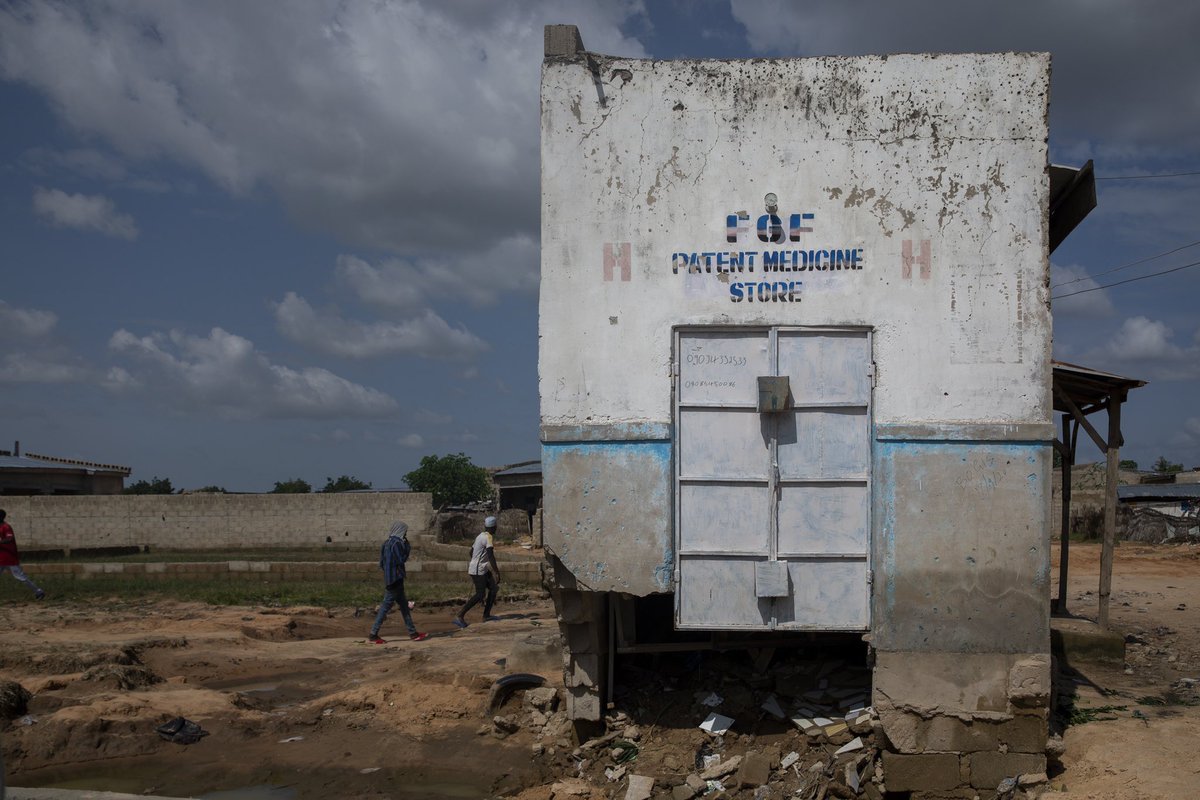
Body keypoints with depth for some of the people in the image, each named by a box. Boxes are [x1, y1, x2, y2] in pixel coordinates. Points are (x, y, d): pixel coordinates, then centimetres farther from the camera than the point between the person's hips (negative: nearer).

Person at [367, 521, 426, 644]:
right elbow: (401, 560, -16)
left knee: (404, 606, 13)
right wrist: (408, 547, -6)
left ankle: (413, 633, 18)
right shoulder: (396, 543, -15)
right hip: (395, 579, -10)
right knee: (386, 606, -5)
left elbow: (381, 563, 14)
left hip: (389, 578, 10)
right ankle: (373, 635, -2)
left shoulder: (387, 543, 12)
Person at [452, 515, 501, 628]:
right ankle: (460, 617, -14)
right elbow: (491, 556, -25)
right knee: (480, 595, -11)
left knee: (493, 588, 11)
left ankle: (486, 615, 12)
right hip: (478, 570, -10)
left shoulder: (480, 536, 14)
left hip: (482, 570, 10)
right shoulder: (488, 537, -16)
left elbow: (471, 551, 24)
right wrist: (496, 572, -27)